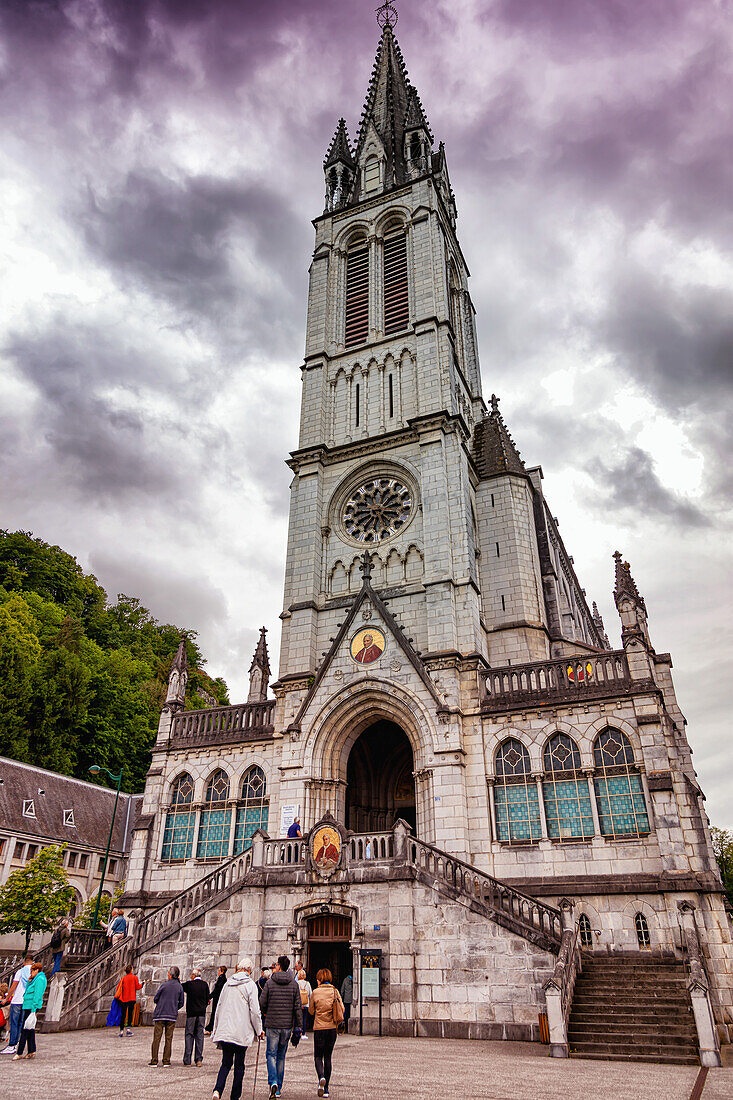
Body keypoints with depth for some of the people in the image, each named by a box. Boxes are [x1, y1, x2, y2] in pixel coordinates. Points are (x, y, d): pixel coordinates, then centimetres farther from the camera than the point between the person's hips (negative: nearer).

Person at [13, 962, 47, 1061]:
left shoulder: (40, 979, -13)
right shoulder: (36, 979, 20)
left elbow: (37, 995, -19)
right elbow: (29, 991, 23)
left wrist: (33, 1009, -22)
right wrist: (29, 981, 13)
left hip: (31, 1007, -10)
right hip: (28, 1007, 10)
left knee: (24, 1030, -7)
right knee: (30, 1029, 11)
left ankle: (19, 1053, -3)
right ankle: (31, 1052, 14)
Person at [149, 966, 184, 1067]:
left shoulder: (165, 985, -8)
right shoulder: (180, 987, 1)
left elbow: (155, 999, 0)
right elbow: (181, 1003, 6)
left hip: (160, 1014, -3)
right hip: (172, 1016, 3)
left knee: (157, 1038, 4)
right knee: (168, 1038, 9)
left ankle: (154, 1060, 4)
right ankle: (166, 1060, 9)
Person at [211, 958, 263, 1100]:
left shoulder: (228, 984, 9)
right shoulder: (250, 985, -5)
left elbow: (219, 1007, 15)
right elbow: (255, 1010, -8)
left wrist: (216, 1029, 24)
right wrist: (259, 1030, 3)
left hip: (225, 1030, 4)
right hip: (242, 1032, -4)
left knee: (226, 1063, 10)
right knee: (239, 1065, 8)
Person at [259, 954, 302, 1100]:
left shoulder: (270, 982, -7)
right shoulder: (293, 984, 0)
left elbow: (262, 1002, -5)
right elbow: (297, 1007, -1)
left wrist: (265, 1012, 17)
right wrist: (298, 1026, 4)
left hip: (272, 1024, -3)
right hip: (287, 1024, 3)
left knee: (271, 1054, 6)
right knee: (281, 1056, 15)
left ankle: (273, 1082, -14)